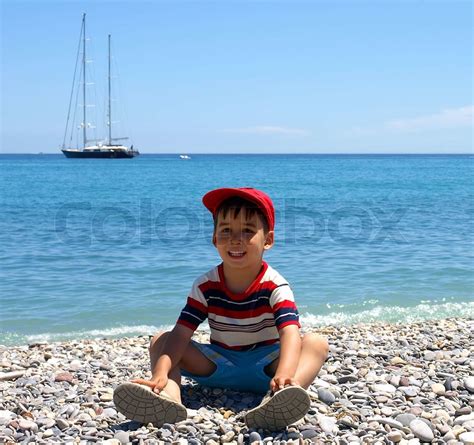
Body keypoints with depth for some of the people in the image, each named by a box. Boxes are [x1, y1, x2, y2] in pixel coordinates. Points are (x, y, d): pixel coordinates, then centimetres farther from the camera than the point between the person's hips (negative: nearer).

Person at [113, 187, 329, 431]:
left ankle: (280, 395, -56)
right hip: (218, 365, 3)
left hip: (264, 365, -2)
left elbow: (290, 333, -31)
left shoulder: (275, 286, -15)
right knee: (159, 340, -10)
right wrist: (160, 373, -35)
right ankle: (170, 395, -41)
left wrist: (283, 375, -52)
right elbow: (181, 334, -16)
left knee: (316, 342, -27)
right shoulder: (205, 285, -7)